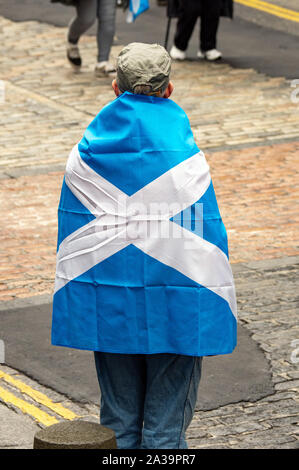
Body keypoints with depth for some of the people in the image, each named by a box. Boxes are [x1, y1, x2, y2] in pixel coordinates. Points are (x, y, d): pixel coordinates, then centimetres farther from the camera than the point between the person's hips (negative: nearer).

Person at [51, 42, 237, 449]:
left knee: (118, 419, 14)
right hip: (174, 306, -3)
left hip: (108, 305, 3)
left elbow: (69, 234, 4)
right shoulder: (184, 157, -11)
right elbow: (208, 233, -8)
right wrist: (213, 313, 1)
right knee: (166, 422, 6)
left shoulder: (85, 154, -2)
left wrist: (77, 301, 15)